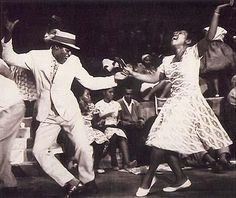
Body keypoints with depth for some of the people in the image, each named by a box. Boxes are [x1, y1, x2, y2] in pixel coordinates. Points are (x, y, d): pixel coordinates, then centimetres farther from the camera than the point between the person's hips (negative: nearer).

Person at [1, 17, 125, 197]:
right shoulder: (36, 56, -3)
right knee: (39, 150, -6)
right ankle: (71, 182, 3)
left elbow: (90, 82, 1)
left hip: (69, 111, -1)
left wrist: (114, 78, -9)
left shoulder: (73, 61, -4)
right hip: (48, 115, 1)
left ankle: (87, 181, 19)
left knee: (83, 147, -8)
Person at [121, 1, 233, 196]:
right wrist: (133, 74, 6)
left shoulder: (193, 52, 0)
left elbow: (210, 37, -14)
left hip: (190, 102, -7)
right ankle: (181, 179, 15)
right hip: (174, 103, 7)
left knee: (162, 141, -11)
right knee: (167, 143, 1)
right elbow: (153, 78, 15)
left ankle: (149, 178, 3)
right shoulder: (167, 60, 16)